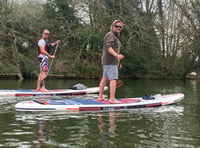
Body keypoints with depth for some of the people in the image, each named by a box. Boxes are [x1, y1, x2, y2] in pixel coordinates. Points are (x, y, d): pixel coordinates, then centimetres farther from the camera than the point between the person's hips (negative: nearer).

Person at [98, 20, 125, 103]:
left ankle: (100, 97, 18)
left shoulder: (116, 36, 21)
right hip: (110, 61, -11)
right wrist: (116, 55, -41)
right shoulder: (110, 35, -11)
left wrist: (118, 62, 26)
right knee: (113, 79, -15)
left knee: (104, 78, 12)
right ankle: (112, 99, -20)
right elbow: (108, 48, -25)